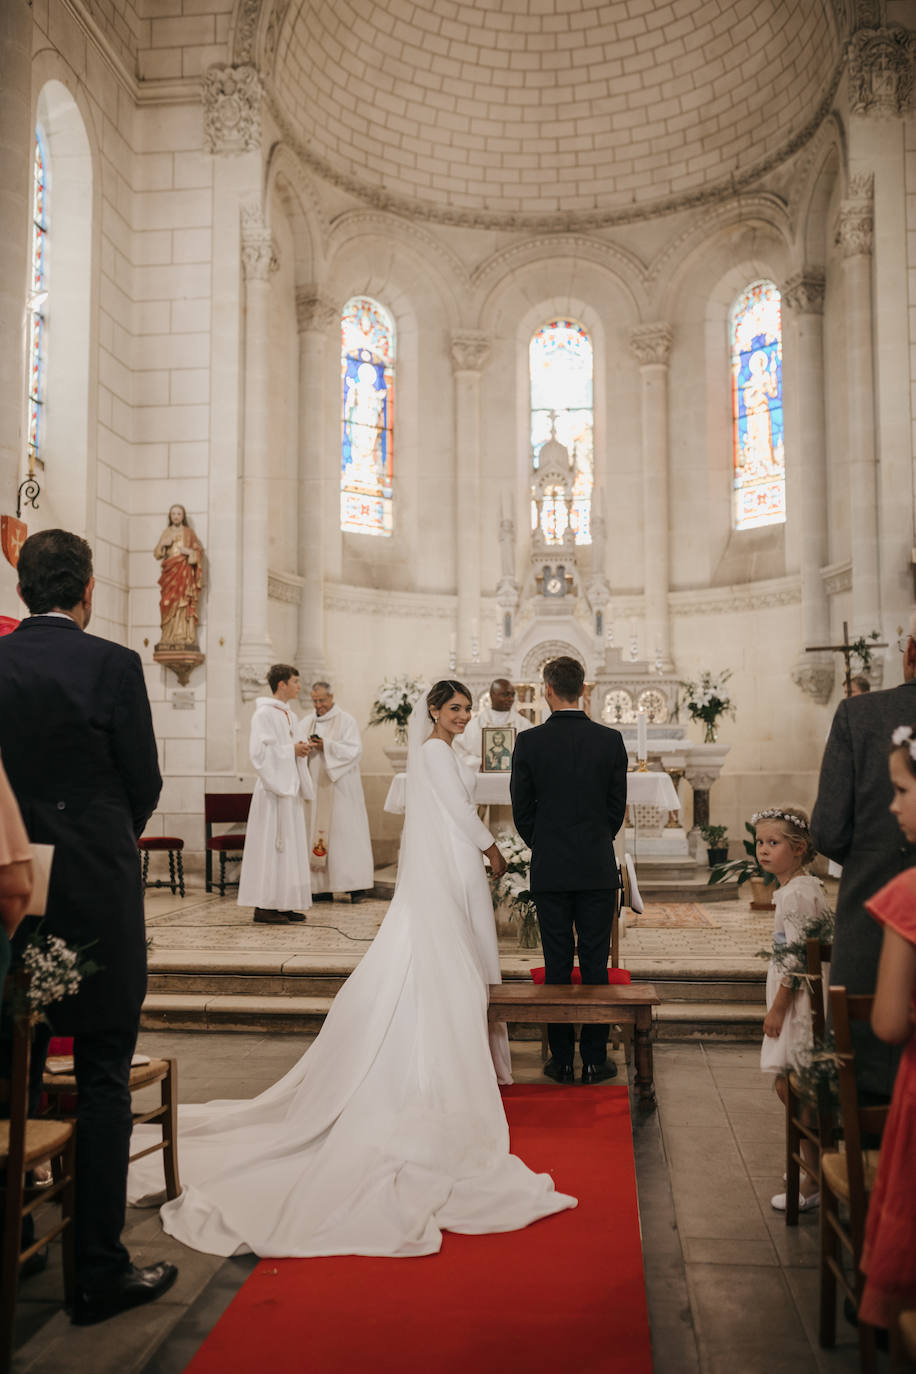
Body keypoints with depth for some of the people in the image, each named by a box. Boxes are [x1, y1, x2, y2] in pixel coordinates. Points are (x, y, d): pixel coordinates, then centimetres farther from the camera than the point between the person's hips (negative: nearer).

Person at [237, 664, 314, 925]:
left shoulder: (290, 715, 17)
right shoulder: (264, 714, -10)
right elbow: (259, 751, -19)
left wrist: (302, 749, 3)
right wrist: (291, 749, -14)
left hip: (290, 788, 9)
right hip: (274, 788, -9)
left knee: (290, 846, 10)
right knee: (270, 846, -7)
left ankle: (283, 904, 15)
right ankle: (264, 907, -3)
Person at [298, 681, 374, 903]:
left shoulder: (346, 721, 1)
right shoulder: (306, 723, 14)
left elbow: (354, 750, -8)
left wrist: (327, 746, -17)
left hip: (340, 788, -4)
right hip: (314, 786, 4)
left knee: (345, 832, -6)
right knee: (316, 832, 1)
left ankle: (356, 885, -3)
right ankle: (323, 887, 4)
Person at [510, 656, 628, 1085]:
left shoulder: (529, 742, -7)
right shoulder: (610, 739, -3)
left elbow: (521, 809, -1)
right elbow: (617, 806, 3)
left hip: (549, 870, 0)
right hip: (597, 869, 1)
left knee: (557, 965, 6)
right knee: (595, 964, 7)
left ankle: (561, 1060, 13)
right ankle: (595, 1059, 12)